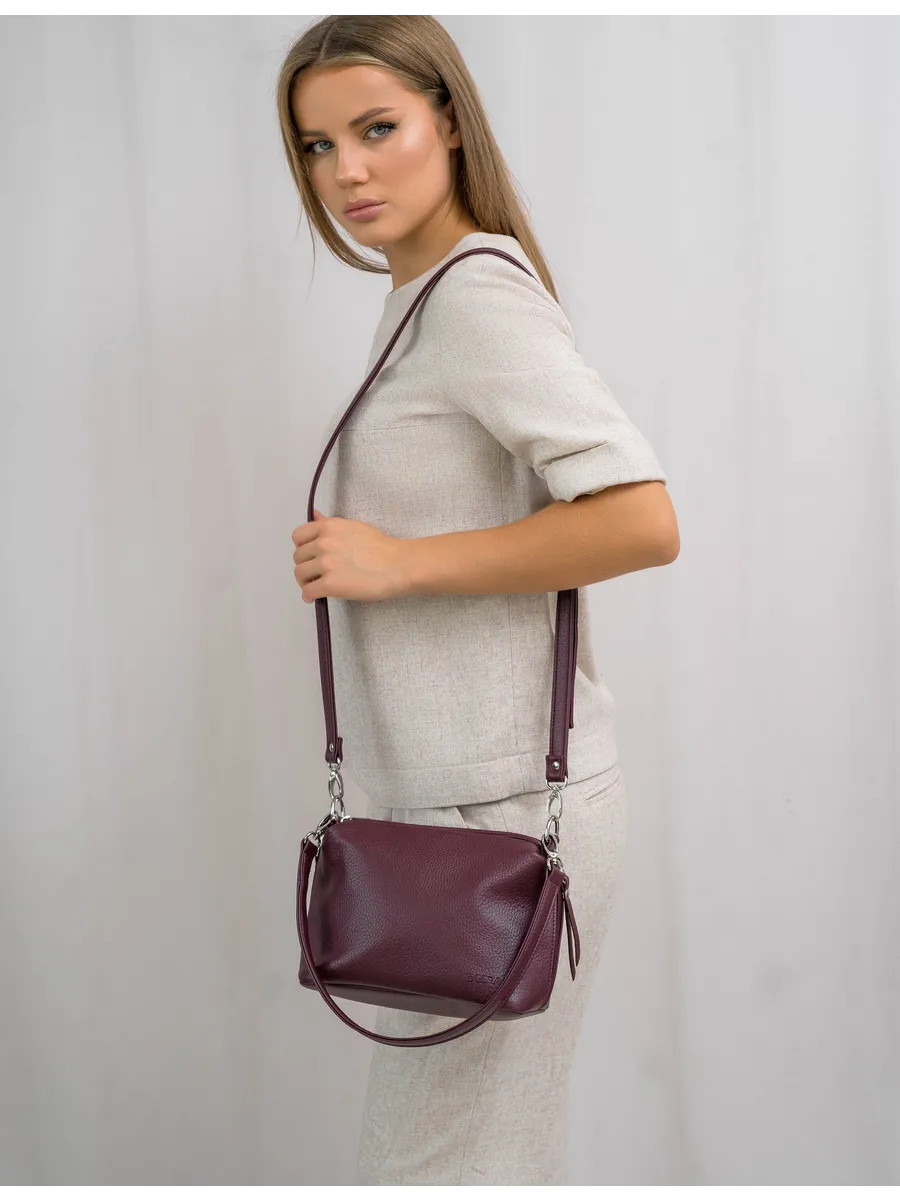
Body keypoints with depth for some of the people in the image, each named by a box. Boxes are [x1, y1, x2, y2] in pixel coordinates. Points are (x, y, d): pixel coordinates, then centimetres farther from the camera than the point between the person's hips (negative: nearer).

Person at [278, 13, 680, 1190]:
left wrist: (401, 562, -20)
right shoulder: (418, 297, 14)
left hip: (505, 811, -9)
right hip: (453, 797, 9)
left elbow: (642, 522, -25)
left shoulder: (478, 290, -15)